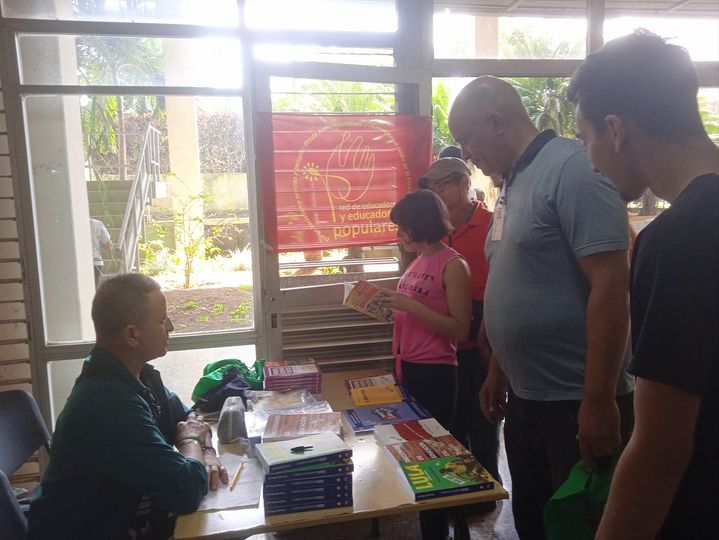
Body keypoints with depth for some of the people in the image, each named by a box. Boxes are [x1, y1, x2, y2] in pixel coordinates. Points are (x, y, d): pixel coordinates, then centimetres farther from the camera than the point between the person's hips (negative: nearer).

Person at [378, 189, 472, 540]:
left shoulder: (453, 265, -13)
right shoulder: (417, 262, 10)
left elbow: (459, 330, -18)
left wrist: (409, 304, -22)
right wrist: (392, 307, 3)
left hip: (434, 373, -8)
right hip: (406, 368, 8)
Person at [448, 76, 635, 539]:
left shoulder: (572, 167, -15)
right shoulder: (514, 184, 11)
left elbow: (610, 285, -22)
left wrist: (598, 402, -22)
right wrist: (497, 373, 17)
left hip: (577, 404, -8)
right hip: (525, 398, 8)